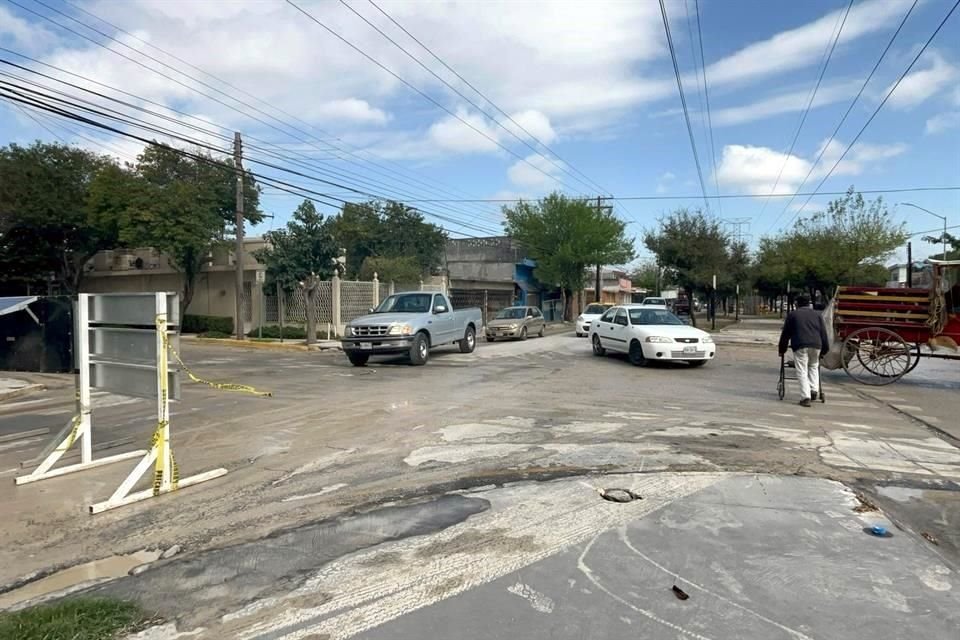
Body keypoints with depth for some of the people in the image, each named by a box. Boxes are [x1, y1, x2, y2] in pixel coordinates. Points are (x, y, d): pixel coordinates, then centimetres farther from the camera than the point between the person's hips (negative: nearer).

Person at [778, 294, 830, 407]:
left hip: (800, 345, -3)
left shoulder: (792, 314, 15)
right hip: (816, 345, 3)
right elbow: (823, 333, 18)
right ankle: (814, 390, 13)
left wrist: (782, 350, 21)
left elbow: (785, 334, 15)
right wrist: (825, 349, 22)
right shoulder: (817, 314, 22)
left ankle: (805, 397, -10)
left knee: (802, 372, -2)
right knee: (814, 367, 25)